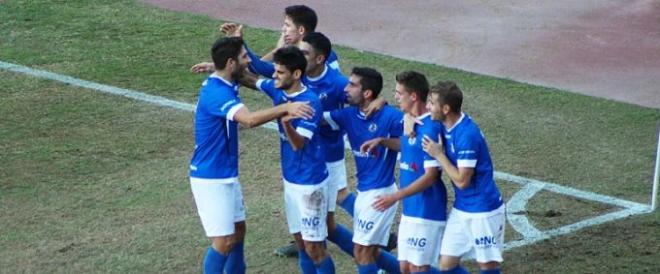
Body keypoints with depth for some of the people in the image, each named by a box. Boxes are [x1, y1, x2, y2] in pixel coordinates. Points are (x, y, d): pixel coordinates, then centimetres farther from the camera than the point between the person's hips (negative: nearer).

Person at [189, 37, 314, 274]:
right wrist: (286, 107, -44)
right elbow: (250, 119, -41)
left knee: (238, 230, 18)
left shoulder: (226, 85, 4)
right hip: (211, 179, -10)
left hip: (228, 174, 10)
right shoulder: (216, 93, -26)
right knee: (223, 241, -8)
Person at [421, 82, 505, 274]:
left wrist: (438, 155, -17)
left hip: (483, 211, -8)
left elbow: (462, 180, -23)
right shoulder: (447, 126, 0)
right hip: (461, 209, 8)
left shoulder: (467, 135, -24)